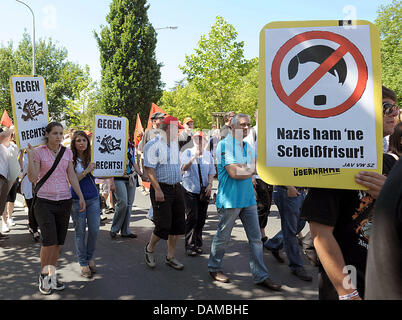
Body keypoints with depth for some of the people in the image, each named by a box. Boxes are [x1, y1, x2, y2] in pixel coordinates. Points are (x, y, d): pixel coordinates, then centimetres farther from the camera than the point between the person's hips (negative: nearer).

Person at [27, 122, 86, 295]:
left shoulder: (67, 152, 8)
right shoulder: (38, 151, -2)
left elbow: (72, 176, 10)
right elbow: (32, 178, -8)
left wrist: (81, 197, 4)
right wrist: (30, 156, -17)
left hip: (64, 201, 4)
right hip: (44, 201, -4)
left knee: (59, 241, 7)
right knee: (49, 240, -11)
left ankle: (52, 275, 23)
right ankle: (43, 275, 12)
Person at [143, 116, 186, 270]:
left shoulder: (175, 144, 15)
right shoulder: (153, 145, -10)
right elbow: (149, 169, -16)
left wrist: (178, 185, 17)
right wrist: (157, 190, -21)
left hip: (176, 188, 8)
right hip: (161, 189, -8)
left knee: (177, 224, 8)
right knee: (163, 225, -6)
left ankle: (170, 257, 22)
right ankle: (149, 249, 22)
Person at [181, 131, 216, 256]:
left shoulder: (208, 154, 10)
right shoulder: (187, 152, 0)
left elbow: (211, 172, 11)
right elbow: (184, 168, -15)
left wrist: (210, 185, -4)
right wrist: (194, 156, -26)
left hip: (204, 191, 4)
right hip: (190, 190, -3)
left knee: (201, 218, 6)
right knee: (192, 217, -8)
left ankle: (198, 244, 18)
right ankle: (189, 246, 1)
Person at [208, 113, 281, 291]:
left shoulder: (248, 147, 14)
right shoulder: (225, 145, -11)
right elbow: (234, 173, -20)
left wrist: (241, 168, -10)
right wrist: (251, 170, -5)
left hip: (248, 199, 7)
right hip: (230, 200, -7)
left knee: (256, 238, 7)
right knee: (223, 236, 8)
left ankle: (260, 276, 15)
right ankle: (214, 268, 28)